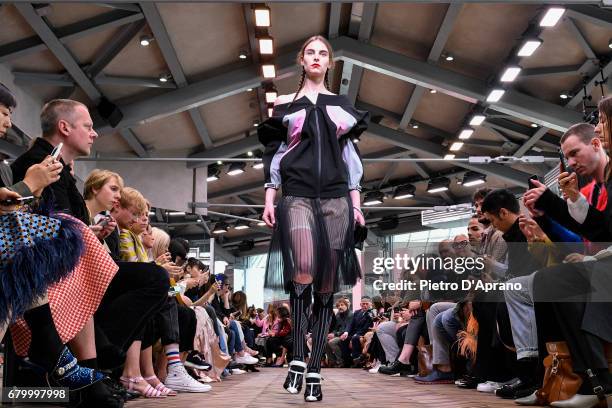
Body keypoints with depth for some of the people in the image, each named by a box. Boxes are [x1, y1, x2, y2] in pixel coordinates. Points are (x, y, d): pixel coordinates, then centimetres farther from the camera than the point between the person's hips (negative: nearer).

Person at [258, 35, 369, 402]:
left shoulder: (342, 105, 17)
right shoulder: (284, 104, 12)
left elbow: (352, 157, 14)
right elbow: (273, 153, 9)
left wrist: (356, 204, 6)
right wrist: (269, 200, 0)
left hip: (336, 199, 2)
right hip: (297, 197, -2)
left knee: (327, 284, -1)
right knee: (303, 271, -26)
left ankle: (315, 370, 4)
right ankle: (297, 359, -15)